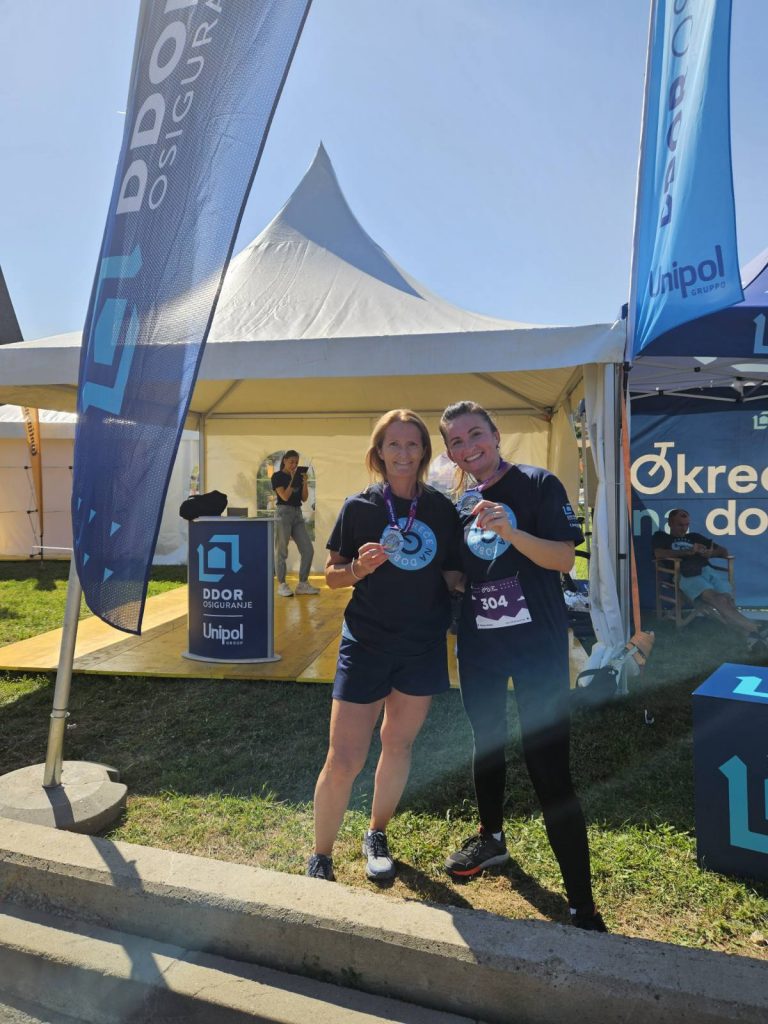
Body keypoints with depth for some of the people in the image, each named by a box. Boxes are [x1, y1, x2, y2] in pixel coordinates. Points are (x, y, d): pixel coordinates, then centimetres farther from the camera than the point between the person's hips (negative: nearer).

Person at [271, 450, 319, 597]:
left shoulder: (298, 476, 12)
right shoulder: (277, 476, -3)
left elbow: (304, 498, 8)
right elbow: (285, 496, -14)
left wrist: (304, 482, -4)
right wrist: (292, 479, -14)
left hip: (298, 514, 6)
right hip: (284, 513, -6)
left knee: (308, 550, 1)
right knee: (281, 551, -1)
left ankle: (302, 584, 10)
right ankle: (281, 585, 8)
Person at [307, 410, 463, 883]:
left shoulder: (442, 508, 1)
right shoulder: (359, 506, -6)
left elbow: (454, 572, 11)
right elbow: (332, 575, 0)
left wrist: (454, 580, -11)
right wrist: (359, 567, -20)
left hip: (423, 647, 3)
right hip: (366, 645, -3)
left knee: (398, 745, 17)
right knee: (343, 760, -3)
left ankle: (377, 836, 40)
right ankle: (320, 858, 22)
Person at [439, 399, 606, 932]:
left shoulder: (539, 484, -7)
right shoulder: (461, 504, 9)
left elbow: (565, 558, -16)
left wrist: (510, 531, -29)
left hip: (538, 644, -5)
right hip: (479, 646, 6)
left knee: (550, 772, -7)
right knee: (486, 744, 22)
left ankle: (583, 907, 7)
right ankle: (492, 838, 47)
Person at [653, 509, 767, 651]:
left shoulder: (695, 537, 37)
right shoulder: (661, 536, 24)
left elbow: (724, 551, 33)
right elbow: (659, 554, 1)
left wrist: (710, 553, 9)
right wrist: (688, 552, 1)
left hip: (709, 570, 4)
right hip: (687, 574, -4)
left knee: (726, 599, -30)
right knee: (715, 598, -35)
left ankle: (750, 635, -51)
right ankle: (754, 628, -49)